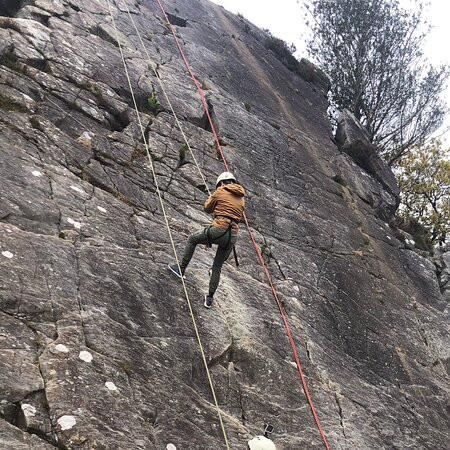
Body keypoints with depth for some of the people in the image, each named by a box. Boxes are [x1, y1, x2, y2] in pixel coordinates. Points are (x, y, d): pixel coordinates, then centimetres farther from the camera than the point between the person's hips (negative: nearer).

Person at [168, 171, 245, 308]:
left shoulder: (220, 192, 3)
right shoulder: (241, 198, 19)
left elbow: (207, 208, 15)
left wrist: (211, 197, 35)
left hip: (218, 230, -5)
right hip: (233, 236, 5)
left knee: (192, 239, 23)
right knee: (217, 267, 19)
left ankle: (181, 269, 24)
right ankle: (210, 298, 22)